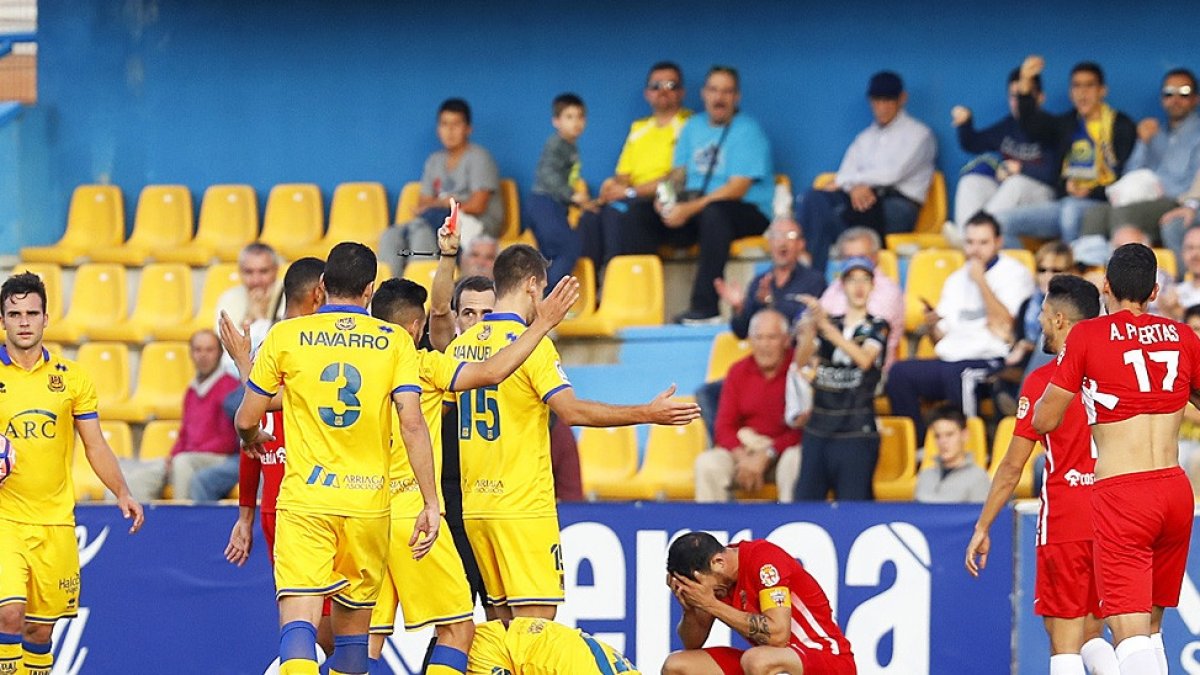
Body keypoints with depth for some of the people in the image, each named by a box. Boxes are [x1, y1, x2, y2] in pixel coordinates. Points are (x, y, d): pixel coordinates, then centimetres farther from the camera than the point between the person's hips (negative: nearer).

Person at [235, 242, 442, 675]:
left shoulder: (285, 336, 2)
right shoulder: (394, 342, 3)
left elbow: (247, 420, 7)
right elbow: (412, 424, -5)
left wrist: (253, 438, 31)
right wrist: (431, 502, -2)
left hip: (304, 499, -2)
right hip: (368, 504, 2)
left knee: (299, 621, -12)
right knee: (352, 630, 14)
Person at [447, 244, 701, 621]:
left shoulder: (462, 345, 10)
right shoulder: (530, 342, -11)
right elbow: (572, 411, -18)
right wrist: (649, 414, -15)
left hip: (476, 505, 7)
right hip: (523, 505, -7)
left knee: (507, 620, 12)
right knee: (537, 618, -8)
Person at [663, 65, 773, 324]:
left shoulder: (747, 131, -7)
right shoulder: (693, 127, 15)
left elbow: (738, 188, -16)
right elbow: (679, 172, 13)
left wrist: (690, 209, -24)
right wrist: (668, 195, -12)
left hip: (749, 213, -6)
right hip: (695, 205, 6)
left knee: (713, 212, -40)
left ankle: (705, 308, -40)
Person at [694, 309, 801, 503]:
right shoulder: (739, 372, 8)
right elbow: (724, 427, 5)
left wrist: (766, 456, -19)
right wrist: (741, 456, -15)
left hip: (785, 448, -3)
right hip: (743, 449, 3)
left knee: (795, 461, -38)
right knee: (706, 464, -24)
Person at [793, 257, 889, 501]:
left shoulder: (877, 327, 5)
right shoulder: (828, 324, 12)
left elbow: (864, 359, -16)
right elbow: (801, 362, -2)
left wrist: (826, 325, -24)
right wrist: (810, 327, -21)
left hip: (857, 433, -3)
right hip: (818, 430, 3)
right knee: (805, 502, -1)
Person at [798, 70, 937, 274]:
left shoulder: (918, 134, 10)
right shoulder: (865, 138, 30)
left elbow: (894, 173, -4)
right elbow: (845, 176, 14)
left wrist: (853, 181, -3)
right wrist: (855, 187, -12)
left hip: (899, 205, -5)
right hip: (862, 199, 5)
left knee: (841, 214, -40)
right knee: (814, 199, -29)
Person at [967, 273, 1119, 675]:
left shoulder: (1043, 381, -7)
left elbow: (1012, 467, -4)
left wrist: (982, 528, 4)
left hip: (1064, 523, -5)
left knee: (1064, 642, -3)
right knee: (1091, 635, 16)